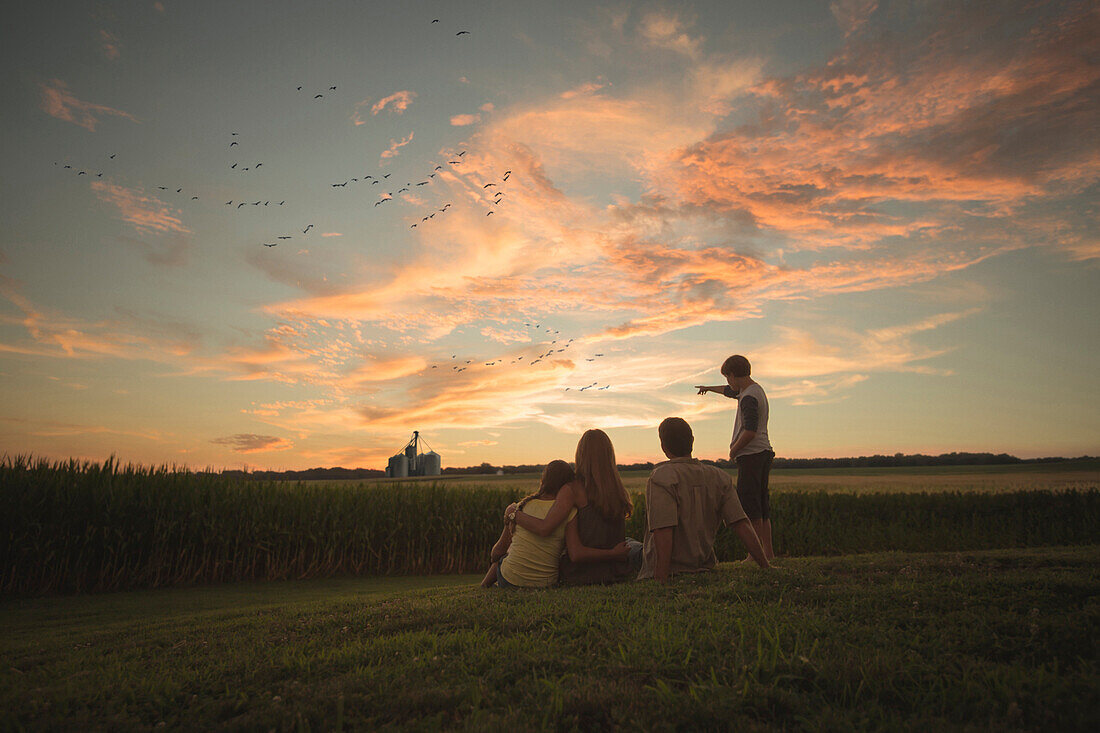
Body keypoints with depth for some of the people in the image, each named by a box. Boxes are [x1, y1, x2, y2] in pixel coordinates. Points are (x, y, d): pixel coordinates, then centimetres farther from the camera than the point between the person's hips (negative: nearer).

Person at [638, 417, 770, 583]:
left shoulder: (660, 477, -13)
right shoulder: (720, 477, 5)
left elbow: (664, 531, -23)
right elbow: (742, 524, 0)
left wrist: (661, 582, -24)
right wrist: (766, 567, 3)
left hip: (670, 573, -6)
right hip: (705, 569, 6)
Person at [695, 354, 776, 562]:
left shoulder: (749, 398, -16)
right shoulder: (755, 389, 16)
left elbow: (750, 431, -25)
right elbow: (730, 391, 36)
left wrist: (734, 450, -9)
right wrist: (708, 388, 52)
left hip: (751, 454, -10)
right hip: (764, 453, 10)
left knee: (749, 504, -7)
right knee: (761, 503, 11)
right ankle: (768, 551, 14)